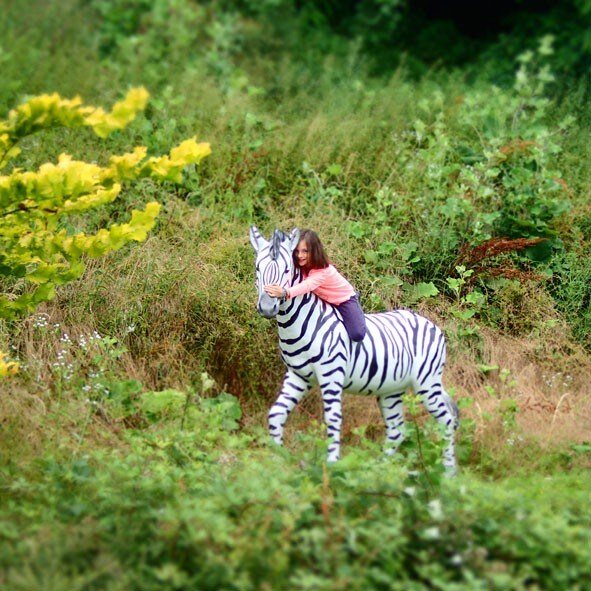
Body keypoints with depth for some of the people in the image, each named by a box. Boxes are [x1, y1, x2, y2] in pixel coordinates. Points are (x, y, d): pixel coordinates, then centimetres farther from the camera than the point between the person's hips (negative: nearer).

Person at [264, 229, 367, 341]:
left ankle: (358, 315, 17)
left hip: (344, 299, -6)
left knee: (357, 334, -19)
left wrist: (285, 292, -75)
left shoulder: (323, 271, -42)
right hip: (324, 300, 6)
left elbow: (307, 286, -58)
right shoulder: (302, 266, -18)